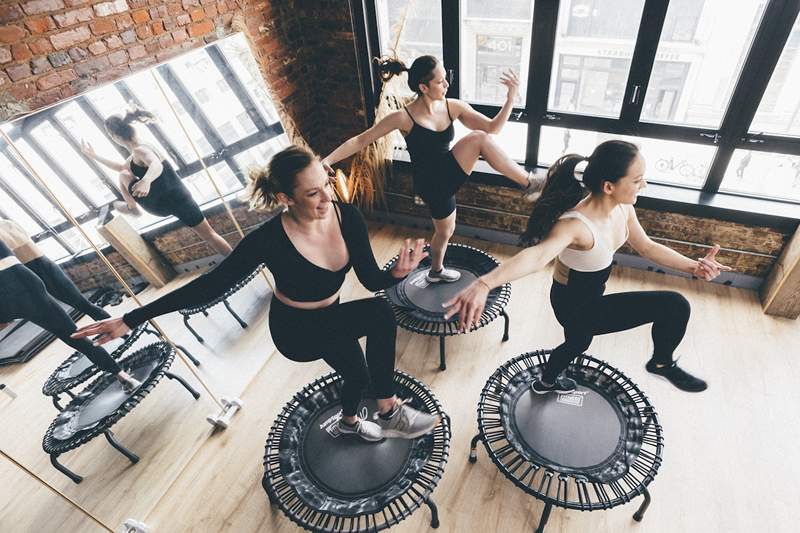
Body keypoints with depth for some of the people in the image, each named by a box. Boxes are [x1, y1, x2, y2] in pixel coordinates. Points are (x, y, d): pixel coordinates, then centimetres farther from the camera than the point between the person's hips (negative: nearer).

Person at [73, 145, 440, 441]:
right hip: (296, 330, -5)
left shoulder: (347, 216, -20)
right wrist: (133, 318, -22)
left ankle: (349, 421, 62)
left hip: (331, 318, 6)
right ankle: (390, 412, -8)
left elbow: (372, 280, -15)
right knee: (379, 316, -29)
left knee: (357, 372, 25)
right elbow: (212, 284, -22)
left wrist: (398, 272, -38)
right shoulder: (269, 240, -30)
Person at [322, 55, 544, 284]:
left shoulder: (452, 107, -6)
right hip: (432, 184, -6)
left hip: (449, 173, 6)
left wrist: (511, 97, -18)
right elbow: (361, 140, -14)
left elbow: (493, 127, -5)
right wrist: (327, 160, -22)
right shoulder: (404, 117, -20)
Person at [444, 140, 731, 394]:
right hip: (575, 306, -8)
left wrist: (693, 266, -3)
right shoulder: (576, 225, -38)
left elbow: (647, 247, 5)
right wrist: (484, 284, -74)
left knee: (578, 343, 30)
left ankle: (547, 382, 59)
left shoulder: (623, 207, -13)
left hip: (589, 297, 8)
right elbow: (538, 255, -58)